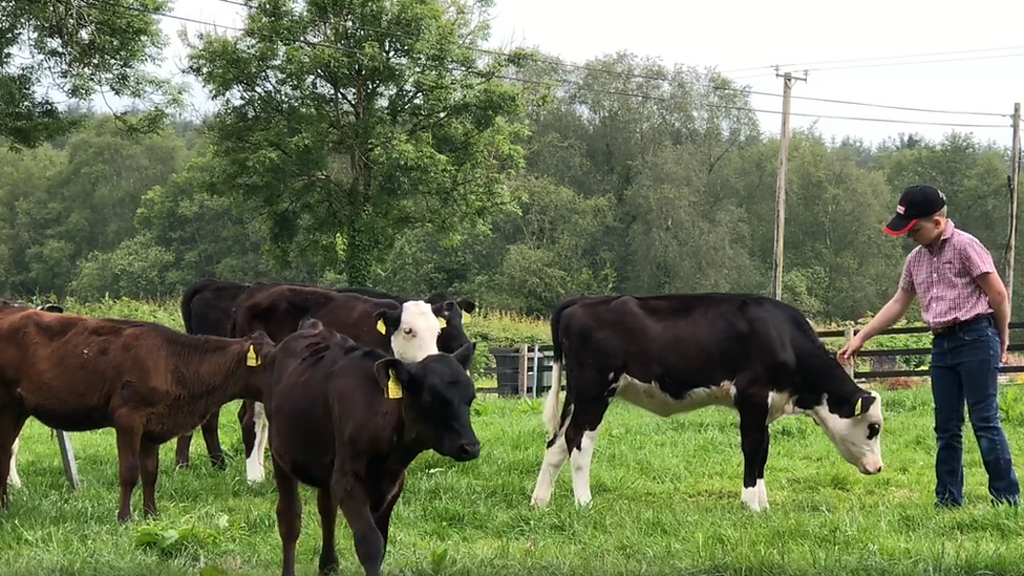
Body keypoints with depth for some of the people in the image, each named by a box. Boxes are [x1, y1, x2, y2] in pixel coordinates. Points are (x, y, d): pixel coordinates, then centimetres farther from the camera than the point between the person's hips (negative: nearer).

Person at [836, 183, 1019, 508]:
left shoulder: (965, 246, -9)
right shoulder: (916, 259, 13)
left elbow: (997, 294, -7)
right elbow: (898, 304, 20)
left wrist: (1002, 341, 0)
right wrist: (860, 338, 17)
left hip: (975, 338, -7)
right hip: (942, 344, 7)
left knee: (985, 421, -7)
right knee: (946, 428, 8)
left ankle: (1007, 498, -2)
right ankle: (948, 499, 12)